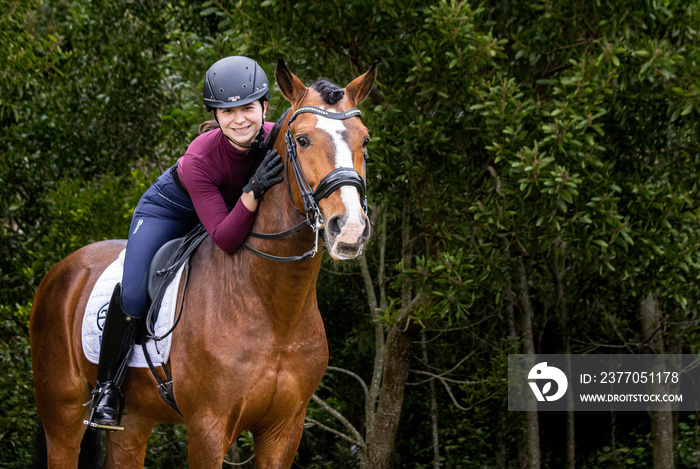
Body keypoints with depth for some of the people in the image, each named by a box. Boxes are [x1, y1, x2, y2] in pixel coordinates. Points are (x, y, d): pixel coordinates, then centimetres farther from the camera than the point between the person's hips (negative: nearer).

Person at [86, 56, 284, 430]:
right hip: (173, 208, -5)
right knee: (133, 294, -19)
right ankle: (107, 388, 1)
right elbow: (225, 239, -42)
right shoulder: (199, 159, -40)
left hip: (238, 204, 5)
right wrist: (254, 192, -56)